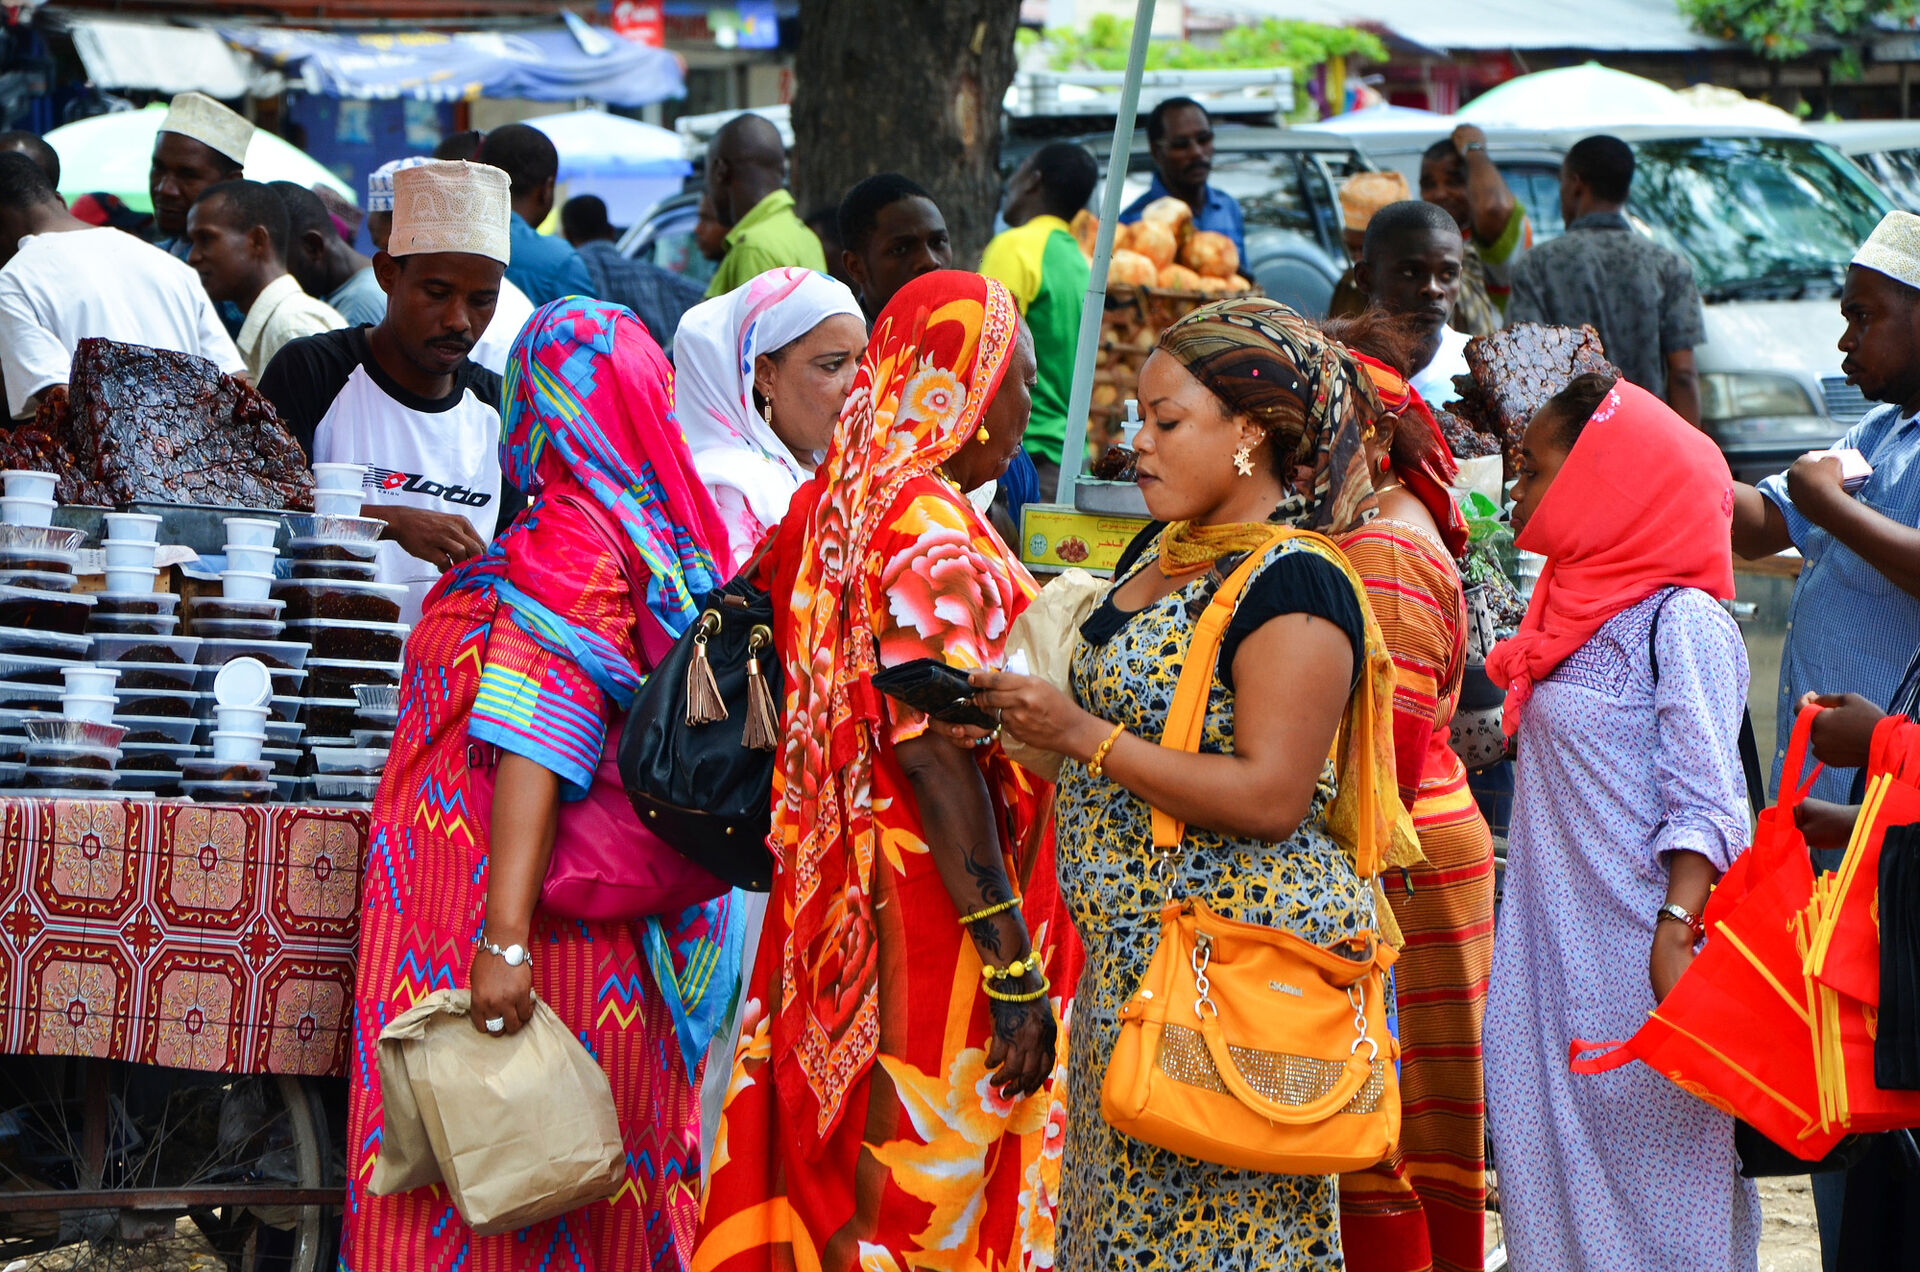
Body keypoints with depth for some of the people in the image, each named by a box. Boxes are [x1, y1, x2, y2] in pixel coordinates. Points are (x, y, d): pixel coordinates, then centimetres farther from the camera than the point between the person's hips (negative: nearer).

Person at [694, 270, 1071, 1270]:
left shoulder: (828, 508, 11)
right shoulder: (932, 530, -16)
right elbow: (933, 750, -20)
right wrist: (1010, 962, -21)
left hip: (836, 904, 9)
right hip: (930, 909, -9)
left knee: (835, 1176, 13)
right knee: (920, 1192, -4)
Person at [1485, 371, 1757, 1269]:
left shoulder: (1682, 622, -12)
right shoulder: (1574, 611, 15)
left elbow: (1704, 800, -17)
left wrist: (1675, 930, -27)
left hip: (1634, 963, -9)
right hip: (1551, 956, 9)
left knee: (1648, 1183, -4)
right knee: (1547, 1182, 9)